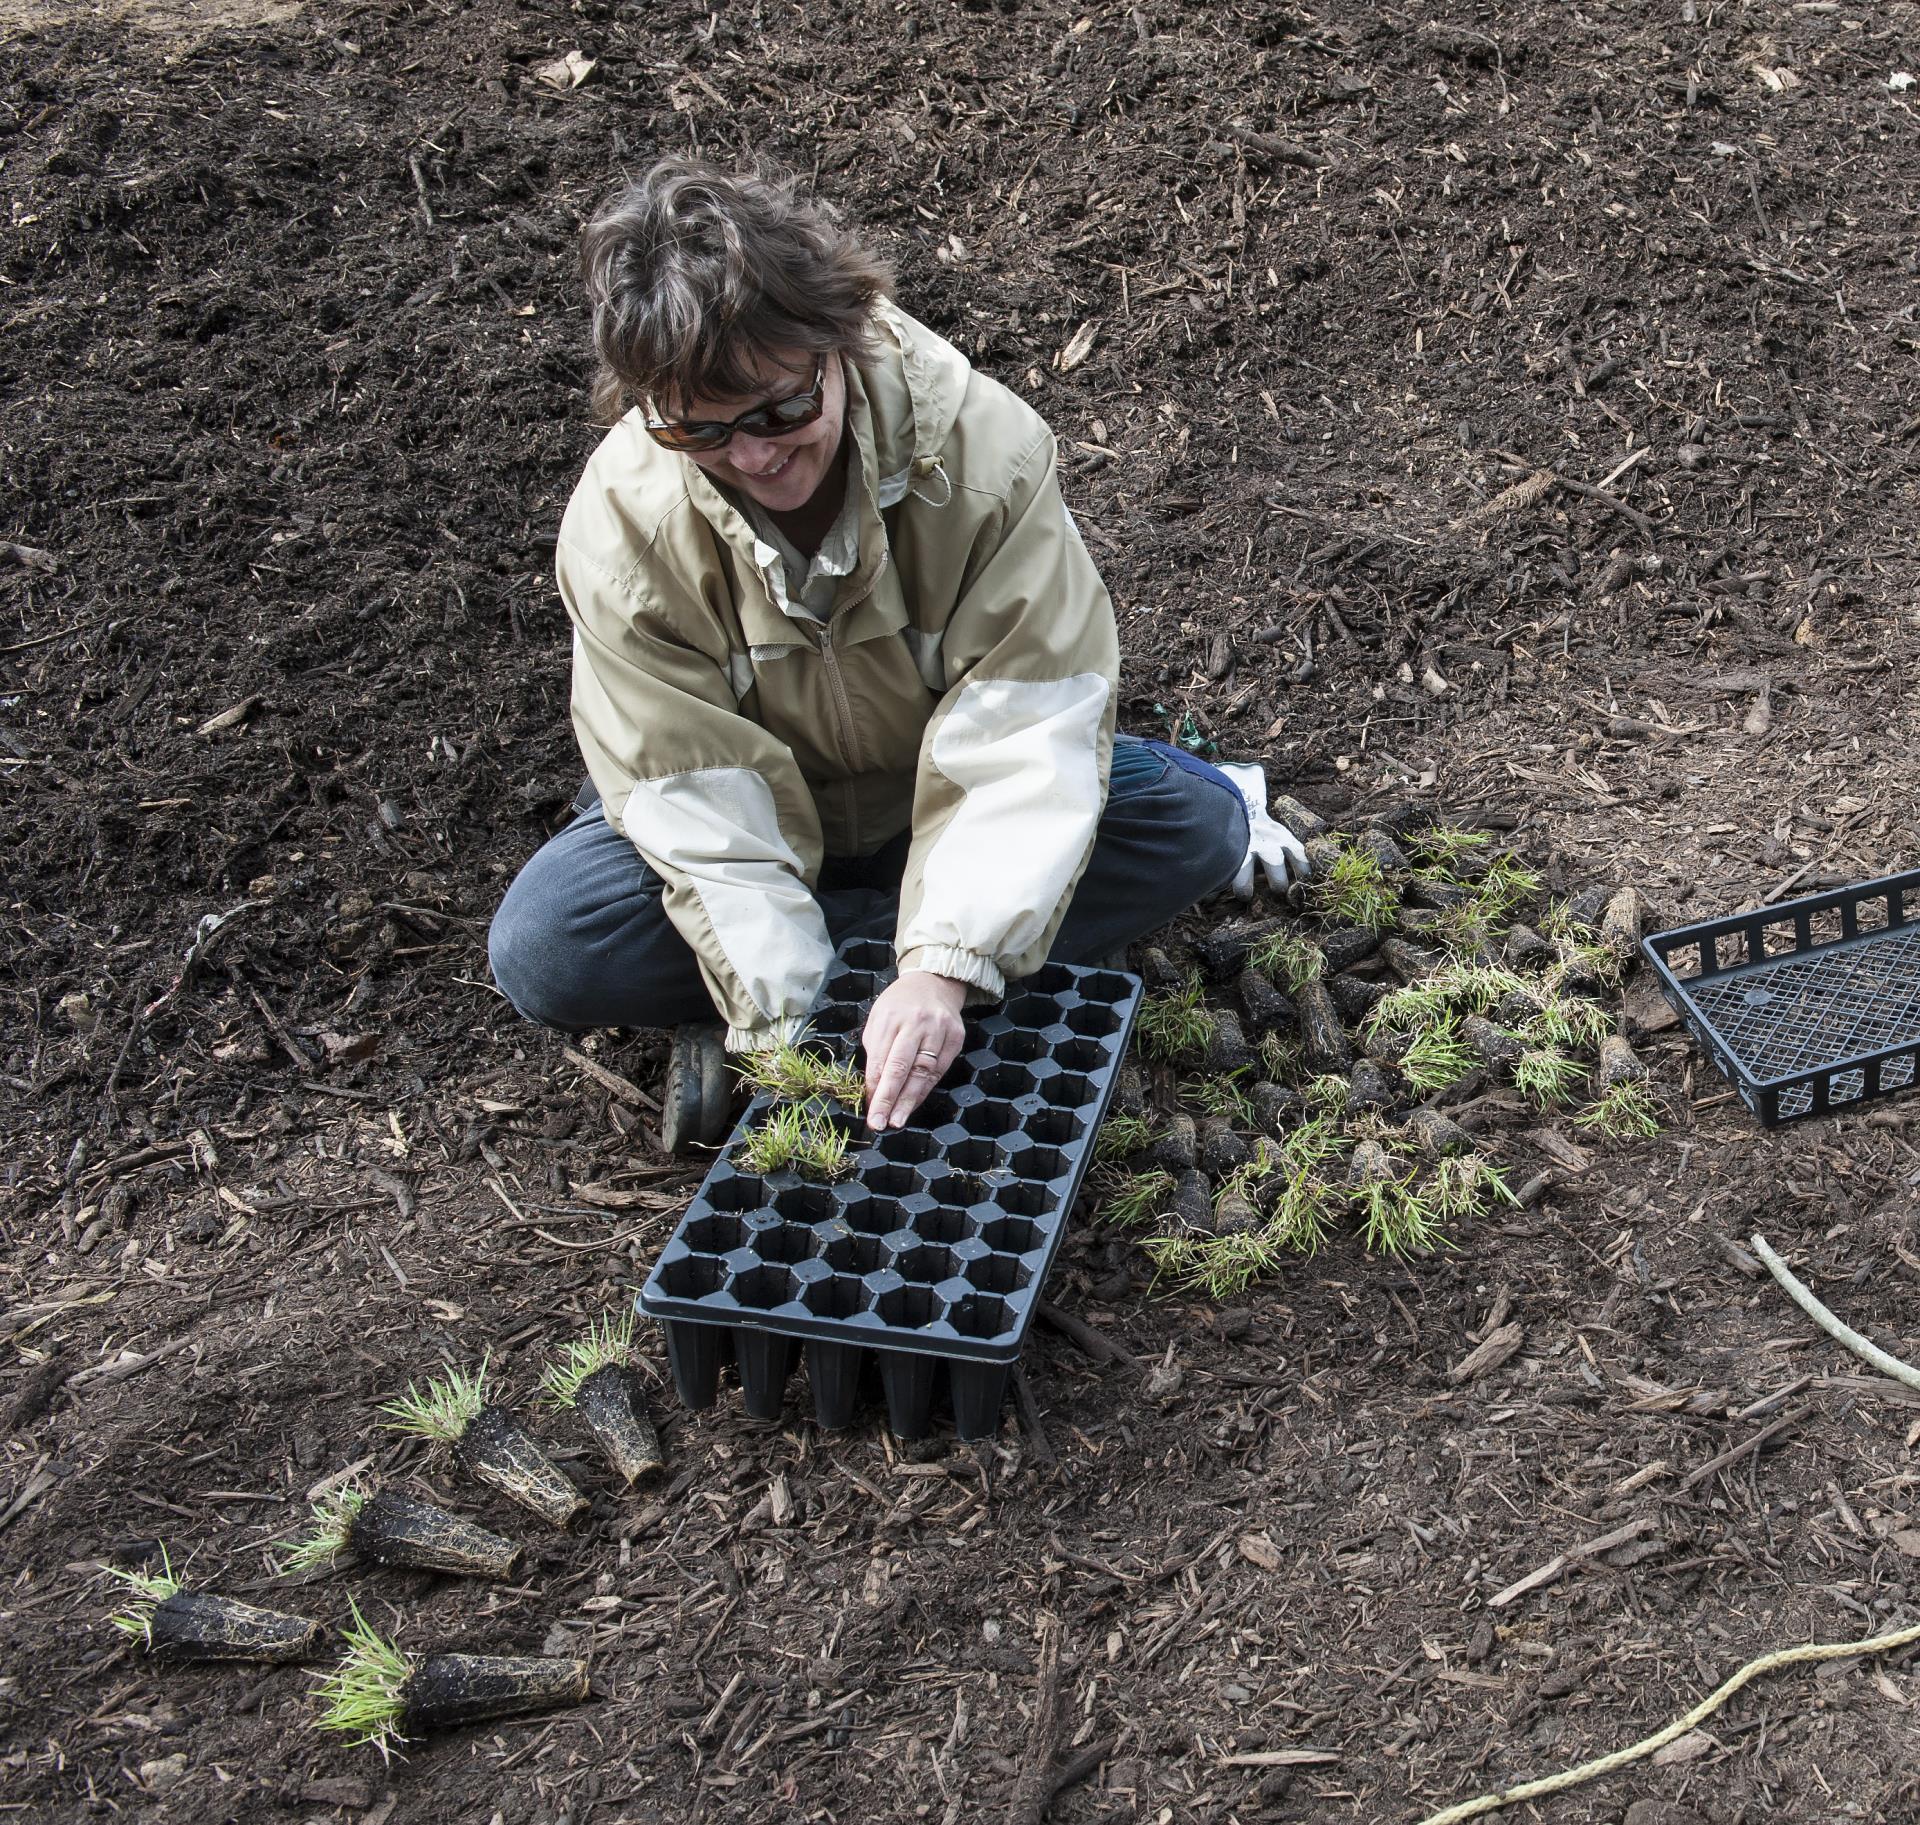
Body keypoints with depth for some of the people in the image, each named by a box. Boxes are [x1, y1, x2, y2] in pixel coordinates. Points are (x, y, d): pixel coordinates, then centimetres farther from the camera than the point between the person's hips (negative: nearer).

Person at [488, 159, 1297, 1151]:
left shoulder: (983, 446, -29)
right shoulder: (621, 524, -25)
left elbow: (1026, 726, -31)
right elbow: (702, 802, -24)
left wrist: (944, 966, -42)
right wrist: (788, 1023, -34)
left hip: (942, 801, 2)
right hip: (767, 821, -2)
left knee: (1195, 822, -23)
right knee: (540, 949, -26)